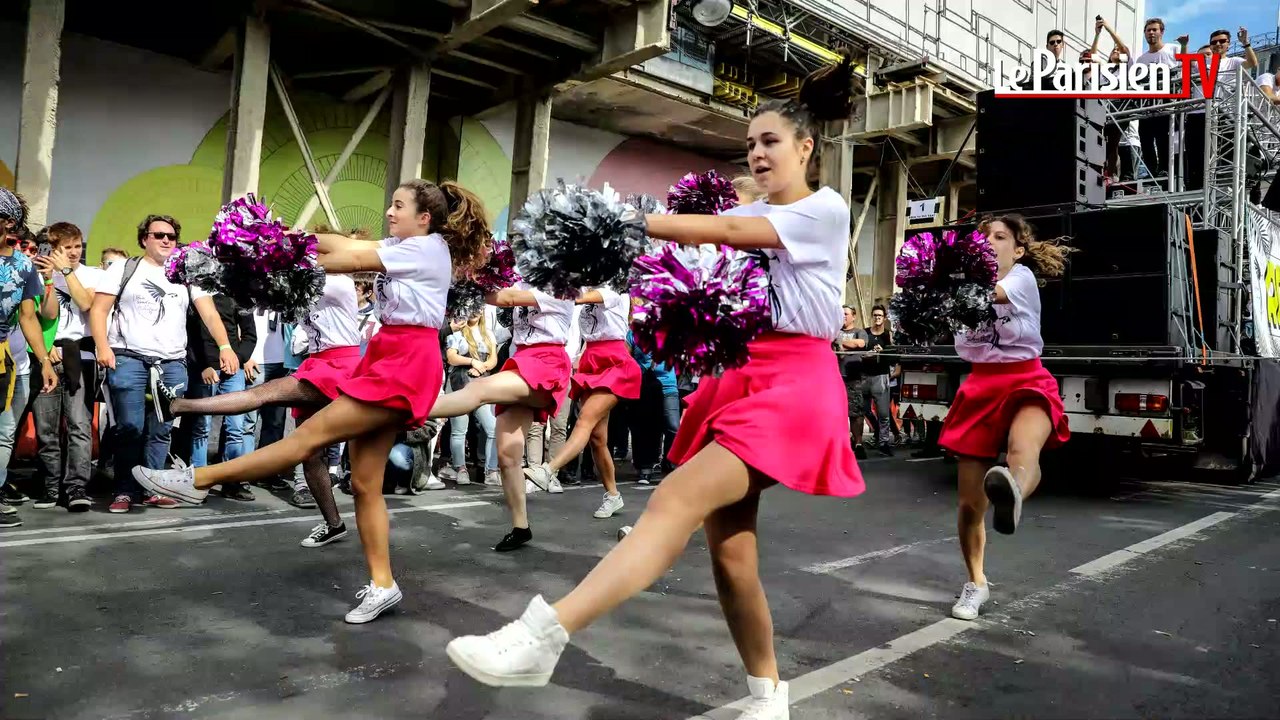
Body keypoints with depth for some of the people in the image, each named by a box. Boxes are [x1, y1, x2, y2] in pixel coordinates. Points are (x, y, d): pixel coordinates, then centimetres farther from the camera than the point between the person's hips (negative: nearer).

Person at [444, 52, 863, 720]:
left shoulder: (826, 210, 0)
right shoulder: (748, 213, 21)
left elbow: (727, 231, -12)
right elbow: (704, 239, 5)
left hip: (794, 379, -7)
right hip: (738, 374, 8)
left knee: (677, 499, -25)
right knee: (727, 545, 4)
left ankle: (541, 638, -35)